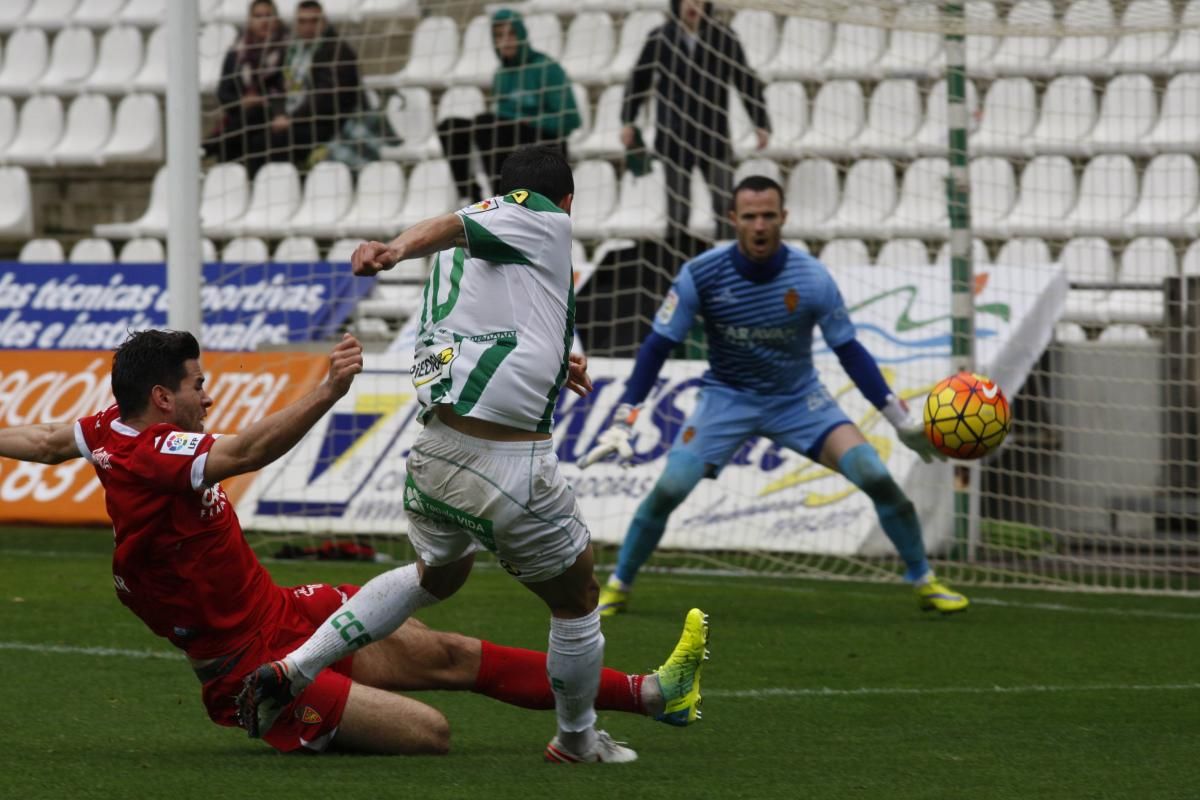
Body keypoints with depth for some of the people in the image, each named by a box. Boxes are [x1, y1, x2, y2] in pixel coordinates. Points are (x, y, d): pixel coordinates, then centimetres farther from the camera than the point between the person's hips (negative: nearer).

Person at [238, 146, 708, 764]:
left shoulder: (453, 259, 22)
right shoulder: (547, 219, 1)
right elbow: (460, 225, -17)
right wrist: (397, 248, -36)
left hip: (433, 448, 7)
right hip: (510, 465, -7)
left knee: (436, 573, 34)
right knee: (576, 601, 18)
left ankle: (290, 670, 25)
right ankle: (577, 740, 36)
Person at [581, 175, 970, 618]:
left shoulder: (811, 278, -18)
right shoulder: (701, 275, -19)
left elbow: (849, 351, -7)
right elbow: (657, 348, -12)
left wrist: (901, 419, -7)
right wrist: (622, 423, -17)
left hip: (799, 399, 0)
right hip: (727, 397, 0)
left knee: (875, 475, -17)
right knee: (669, 486, -20)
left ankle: (925, 581, 2)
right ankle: (617, 587, 2)